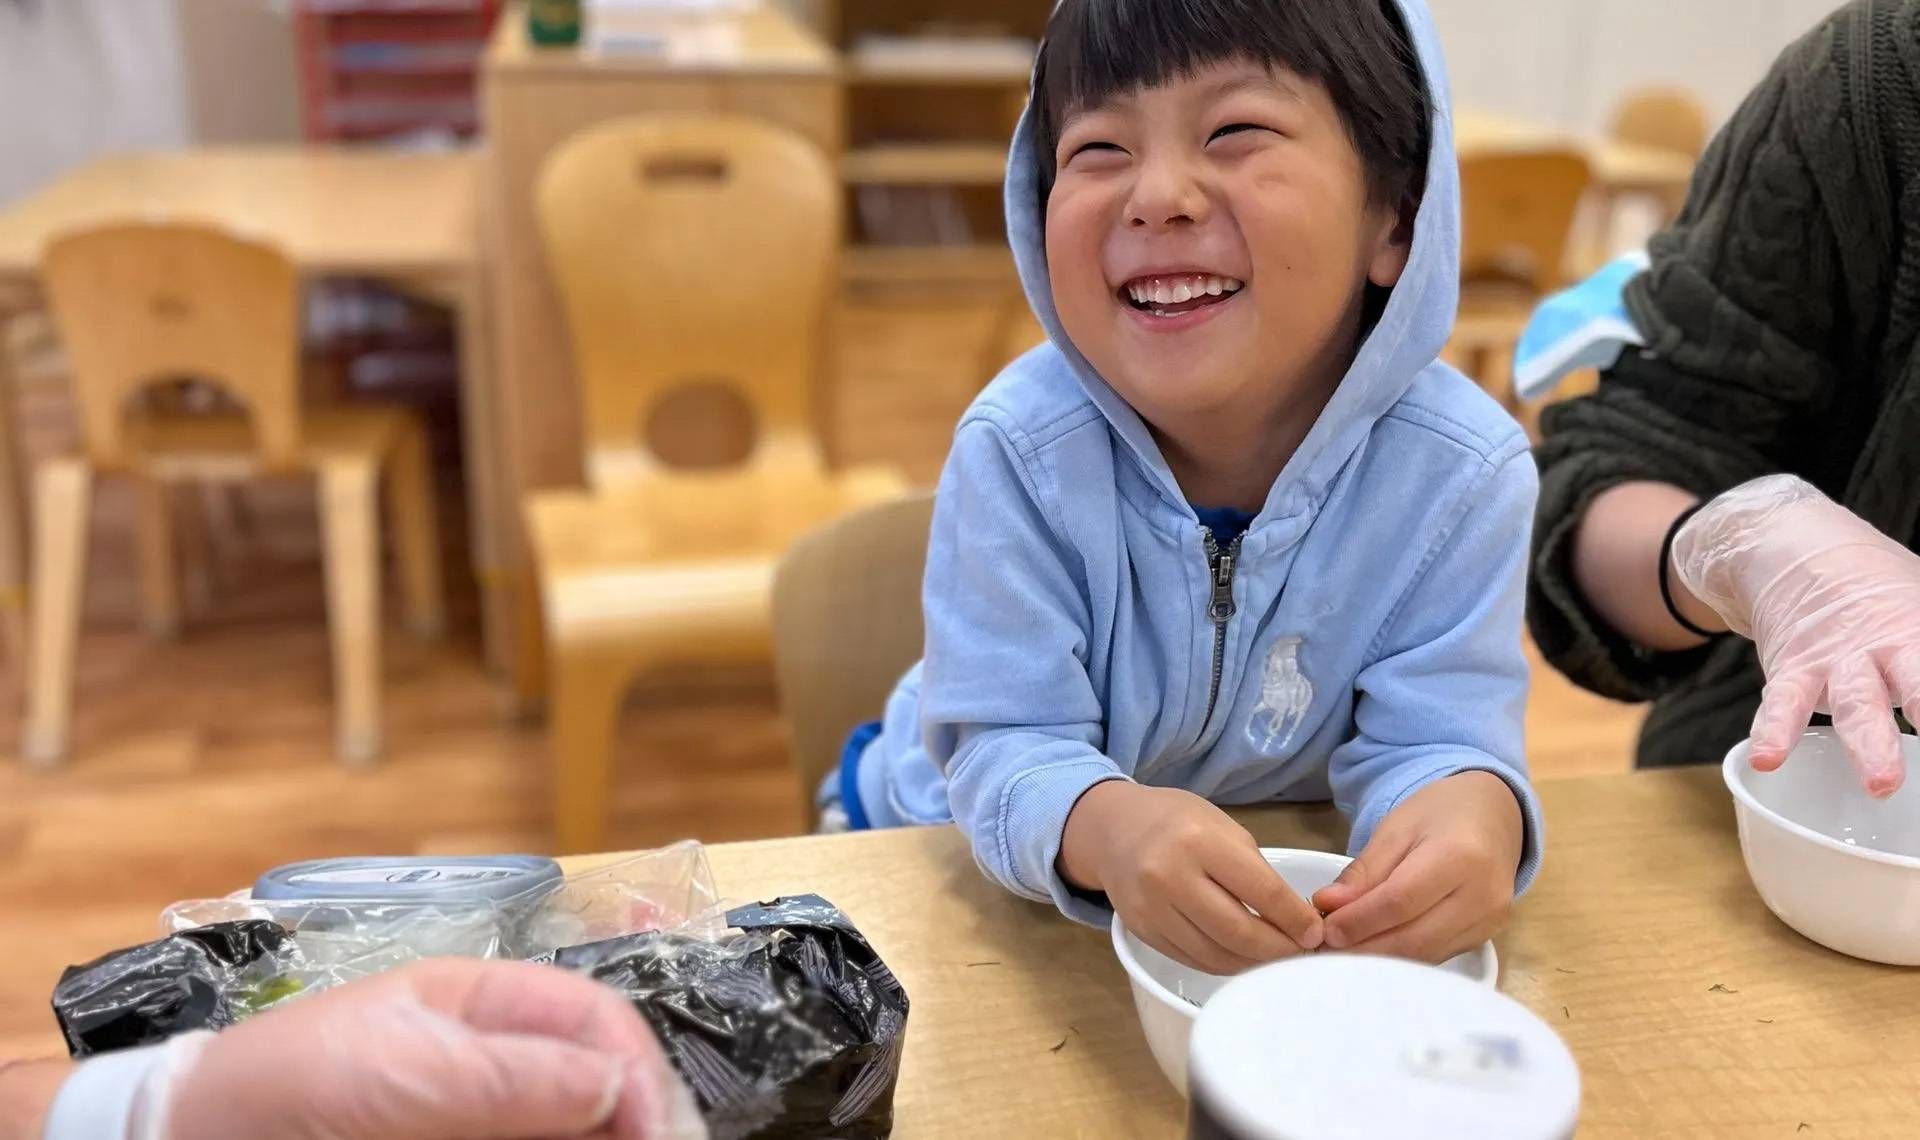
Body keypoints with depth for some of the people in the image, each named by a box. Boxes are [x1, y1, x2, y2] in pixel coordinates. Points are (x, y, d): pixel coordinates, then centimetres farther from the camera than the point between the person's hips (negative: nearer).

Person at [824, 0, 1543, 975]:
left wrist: (1472, 810, -44)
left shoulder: (1463, 471, -21)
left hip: (1287, 889, 0)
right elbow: (1007, 746, -24)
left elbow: (1430, 738, -19)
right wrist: (1105, 825, -48)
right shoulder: (1019, 453, -25)